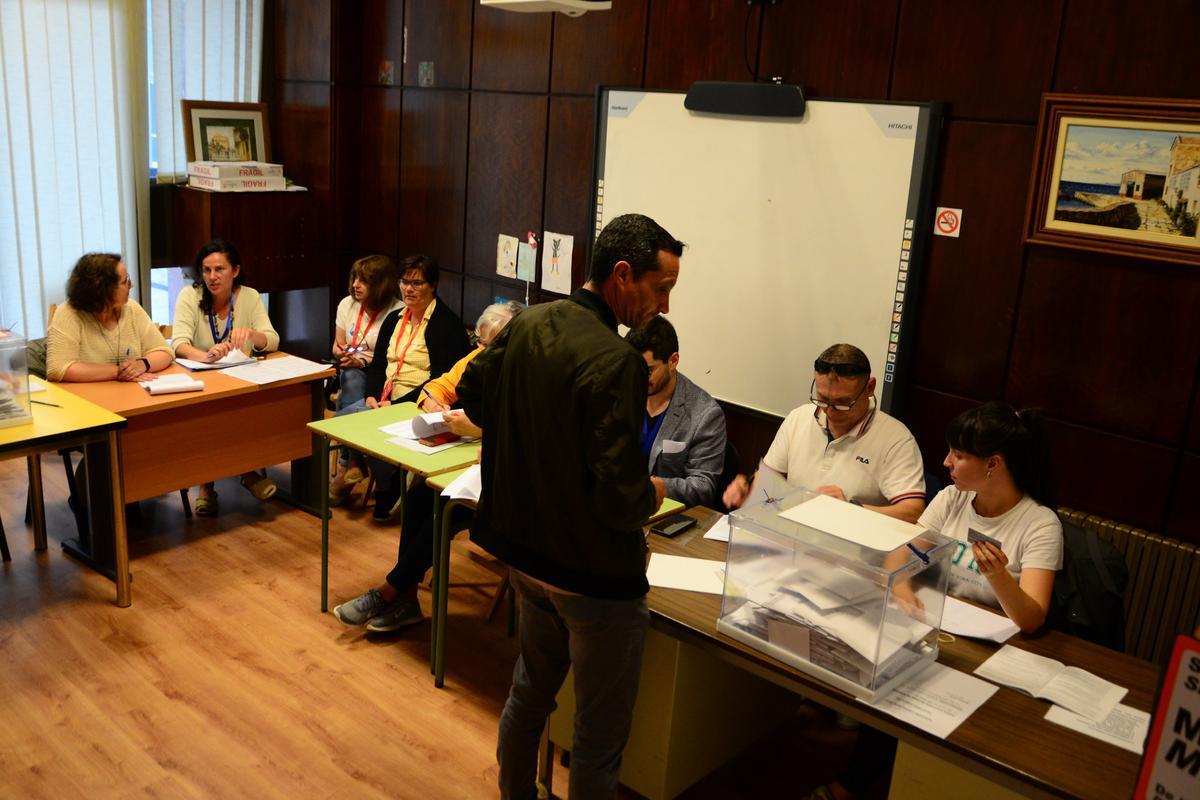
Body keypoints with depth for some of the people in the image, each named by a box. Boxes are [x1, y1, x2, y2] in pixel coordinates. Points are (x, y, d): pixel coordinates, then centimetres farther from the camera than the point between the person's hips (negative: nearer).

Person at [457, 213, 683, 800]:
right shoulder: (616, 364, -27)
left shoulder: (525, 325, -2)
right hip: (595, 576, -8)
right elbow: (621, 500, -29)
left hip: (526, 552, 8)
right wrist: (652, 493, -7)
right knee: (600, 733, 10)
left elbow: (470, 395, 15)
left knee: (530, 691, 27)